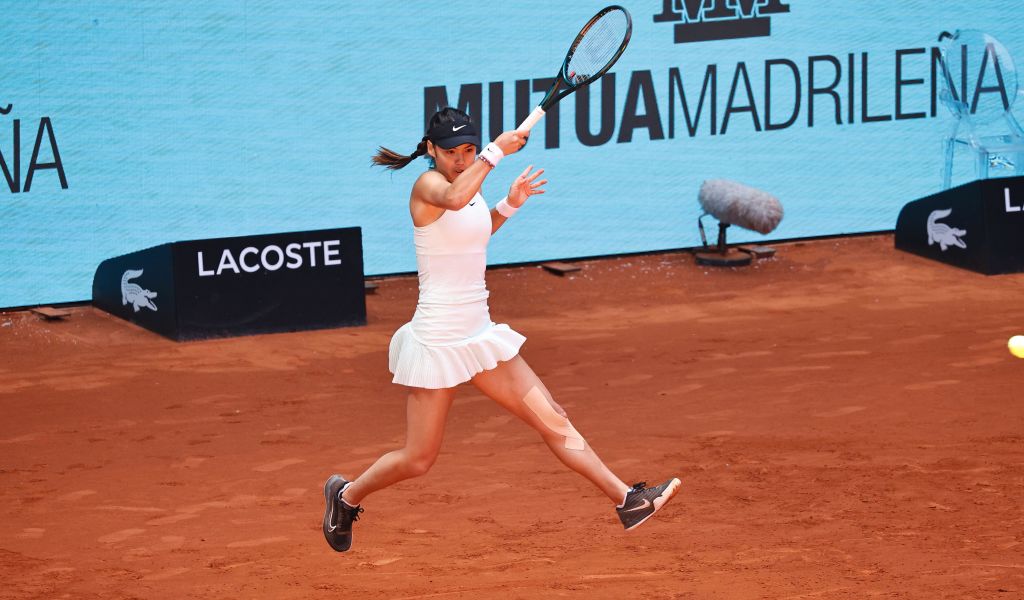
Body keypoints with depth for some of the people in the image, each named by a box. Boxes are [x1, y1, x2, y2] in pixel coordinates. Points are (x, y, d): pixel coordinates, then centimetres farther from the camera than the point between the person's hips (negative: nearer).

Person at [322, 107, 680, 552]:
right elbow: (455, 199, -40)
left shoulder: (472, 186, 9)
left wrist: (509, 205, 16)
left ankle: (626, 500, 2)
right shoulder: (427, 185, -14)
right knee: (418, 461, 3)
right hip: (438, 342, -7)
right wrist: (497, 151, -34)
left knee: (553, 421, 3)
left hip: (480, 334, 7)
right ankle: (346, 495, 28)